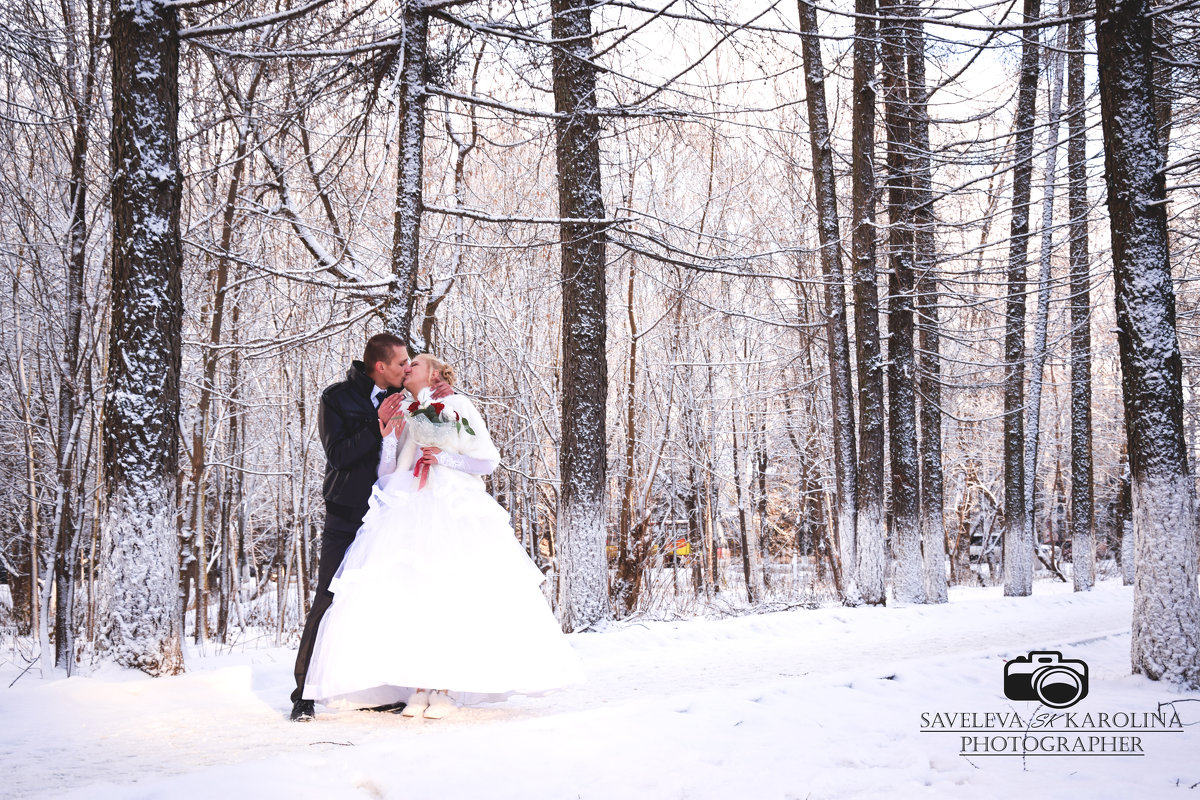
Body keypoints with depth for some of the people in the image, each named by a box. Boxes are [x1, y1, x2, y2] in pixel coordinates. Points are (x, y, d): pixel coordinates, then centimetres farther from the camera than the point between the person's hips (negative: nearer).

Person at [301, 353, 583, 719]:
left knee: (452, 592, -13)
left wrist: (445, 457, -5)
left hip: (456, 510, -3)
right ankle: (418, 687, -6)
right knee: (408, 591, -11)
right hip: (407, 510, 3)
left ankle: (445, 687, -8)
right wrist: (389, 438, 0)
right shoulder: (400, 416, 19)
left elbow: (488, 460, 5)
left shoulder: (458, 406, 10)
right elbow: (386, 475, 12)